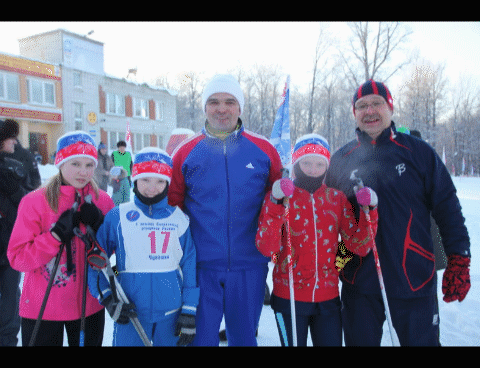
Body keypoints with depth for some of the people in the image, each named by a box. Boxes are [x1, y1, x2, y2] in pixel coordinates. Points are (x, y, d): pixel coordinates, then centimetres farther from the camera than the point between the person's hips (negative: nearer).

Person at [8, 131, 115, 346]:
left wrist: (99, 225, -14)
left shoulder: (102, 200, -3)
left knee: (90, 342, 20)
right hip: (42, 309, -3)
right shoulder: (35, 202, -12)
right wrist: (57, 235, -24)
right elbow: (17, 258, -13)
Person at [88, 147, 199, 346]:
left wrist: (189, 314, 1)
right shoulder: (118, 217, -2)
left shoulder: (180, 219, 0)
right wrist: (107, 298, -5)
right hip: (129, 314, -1)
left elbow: (191, 268, 2)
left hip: (172, 315, 1)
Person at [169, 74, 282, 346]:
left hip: (249, 266, 1)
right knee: (201, 336, 11)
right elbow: (172, 204, 7)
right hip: (201, 265, 0)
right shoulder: (186, 152, 1)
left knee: (244, 336, 17)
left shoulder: (264, 150, 1)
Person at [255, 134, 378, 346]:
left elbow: (360, 247, -1)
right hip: (289, 297, -2)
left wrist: (370, 210, -14)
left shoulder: (337, 199, 4)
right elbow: (267, 249, -17)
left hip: (328, 298, 3)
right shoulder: (279, 197, -5)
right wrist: (275, 204, -27)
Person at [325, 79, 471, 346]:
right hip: (359, 282, 2)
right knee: (360, 340, 15)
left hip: (414, 280, -1)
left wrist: (459, 263, -2)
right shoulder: (341, 159, 4)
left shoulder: (419, 152, -1)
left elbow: (448, 208, 1)